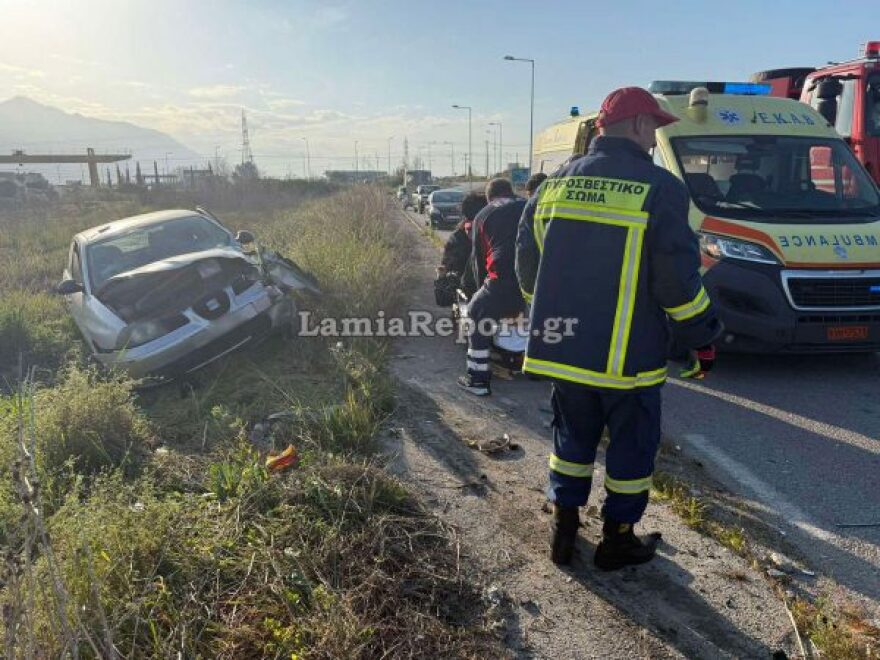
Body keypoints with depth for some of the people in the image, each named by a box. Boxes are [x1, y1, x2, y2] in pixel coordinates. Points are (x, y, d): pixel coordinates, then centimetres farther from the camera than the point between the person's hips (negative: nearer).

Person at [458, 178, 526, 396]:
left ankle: (478, 380, 16)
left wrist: (483, 285, 37)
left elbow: (478, 258, 22)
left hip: (505, 280, -3)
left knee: (478, 315, 17)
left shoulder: (483, 216, 18)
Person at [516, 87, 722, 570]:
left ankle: (563, 530, 29)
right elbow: (679, 279, -13)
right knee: (632, 447, 14)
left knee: (572, 439, 20)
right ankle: (617, 540, 27)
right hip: (629, 357, -4)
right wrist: (703, 337, 2)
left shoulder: (555, 185, 6)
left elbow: (527, 263, 10)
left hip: (562, 349, 5)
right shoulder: (659, 189, -10)